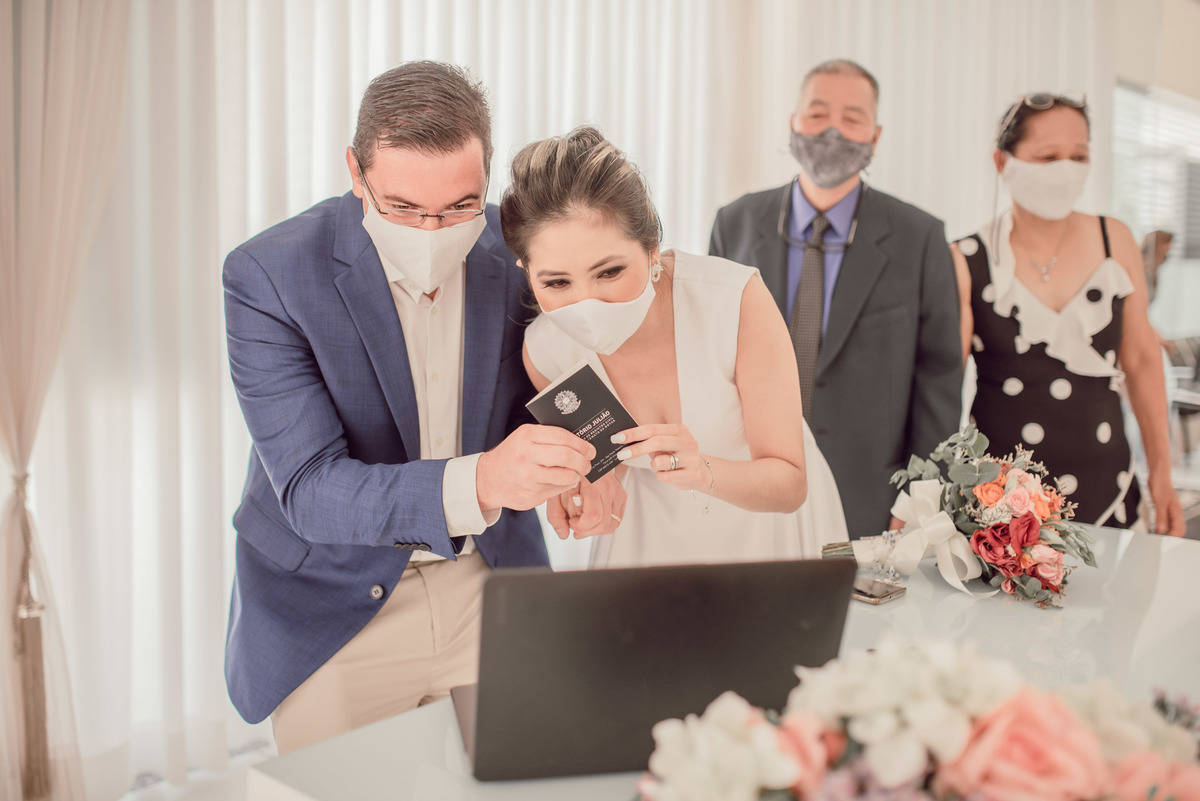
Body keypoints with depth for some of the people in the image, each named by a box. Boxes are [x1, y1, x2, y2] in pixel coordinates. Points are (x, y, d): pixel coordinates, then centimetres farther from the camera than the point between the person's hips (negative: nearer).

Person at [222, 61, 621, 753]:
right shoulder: (268, 275, -22)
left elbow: (534, 394, 2)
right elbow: (310, 491, -27)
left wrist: (566, 470, -23)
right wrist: (477, 483, -45)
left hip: (494, 575, 3)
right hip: (334, 607, -2)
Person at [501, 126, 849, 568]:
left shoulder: (738, 300, -28)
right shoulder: (544, 350, -19)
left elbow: (789, 485, -21)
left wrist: (703, 471, -40)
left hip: (768, 527, -1)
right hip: (653, 539, 2)